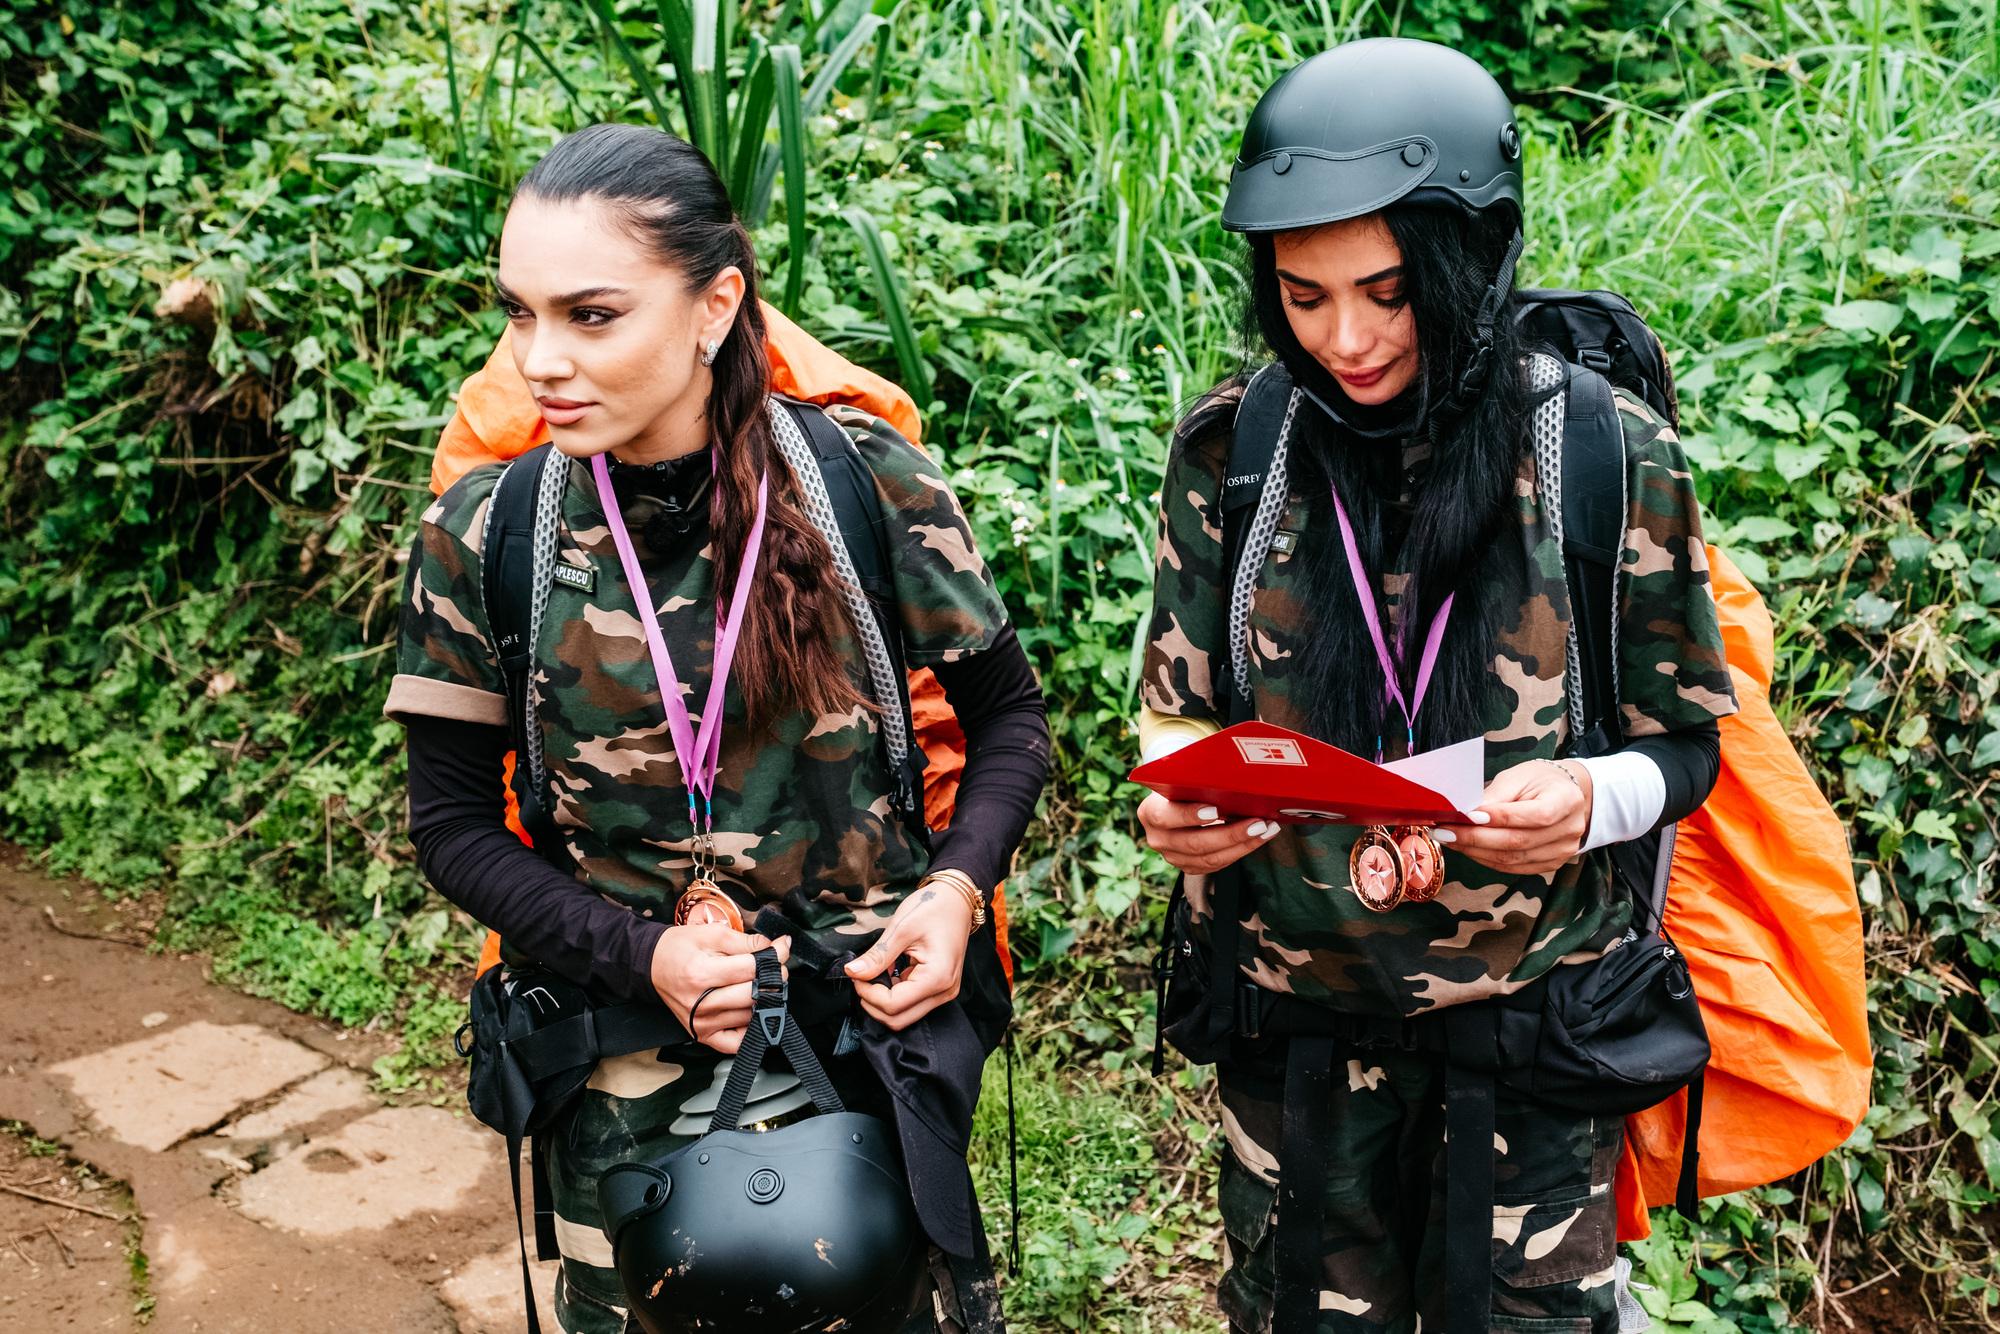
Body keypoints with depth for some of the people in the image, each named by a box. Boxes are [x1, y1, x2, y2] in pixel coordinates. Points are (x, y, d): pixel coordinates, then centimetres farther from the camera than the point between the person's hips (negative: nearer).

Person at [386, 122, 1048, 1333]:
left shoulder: (866, 481, -11)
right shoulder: (482, 535, -8)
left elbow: (1008, 713, 2)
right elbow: (454, 824, 0)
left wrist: (959, 889, -14)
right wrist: (639, 959, -13)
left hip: (880, 1011, 0)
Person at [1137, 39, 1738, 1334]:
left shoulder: (1613, 454, -9)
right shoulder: (1230, 447, -5)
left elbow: (1686, 737, 0)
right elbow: (1179, 707, 5)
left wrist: (1591, 802, -22)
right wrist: (1176, 804, -17)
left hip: (1532, 1025, -1)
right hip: (1295, 1018, 2)